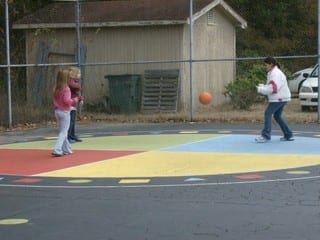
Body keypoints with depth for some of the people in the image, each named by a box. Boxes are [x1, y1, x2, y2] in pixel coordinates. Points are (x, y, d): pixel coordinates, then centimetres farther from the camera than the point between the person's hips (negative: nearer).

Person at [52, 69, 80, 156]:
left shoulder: (56, 89, 6)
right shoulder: (66, 89, -16)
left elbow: (55, 100, 11)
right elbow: (67, 100, -22)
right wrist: (75, 100, -11)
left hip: (57, 111, 8)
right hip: (65, 112, -8)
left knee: (63, 131, 16)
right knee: (63, 132, -4)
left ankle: (66, 149, 23)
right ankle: (57, 150, -13)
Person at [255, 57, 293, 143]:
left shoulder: (276, 73, -16)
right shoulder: (272, 73, 16)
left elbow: (273, 88, -25)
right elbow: (270, 86, 20)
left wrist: (260, 89, -19)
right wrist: (262, 86, 4)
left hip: (279, 98, -11)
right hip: (280, 98, 11)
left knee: (268, 113, -13)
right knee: (277, 116, 16)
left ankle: (266, 136, -17)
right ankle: (288, 135, 19)